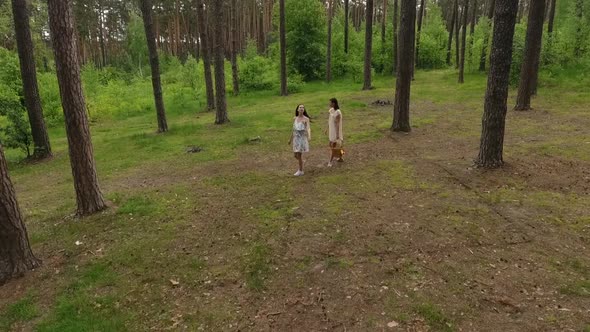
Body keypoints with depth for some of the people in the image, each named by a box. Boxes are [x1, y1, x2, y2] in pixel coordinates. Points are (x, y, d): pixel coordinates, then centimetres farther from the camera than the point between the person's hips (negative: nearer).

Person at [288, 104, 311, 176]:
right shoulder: (295, 118, 5)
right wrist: (290, 139, 21)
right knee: (296, 155, 12)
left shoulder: (306, 119, -11)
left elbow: (308, 128, -26)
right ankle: (301, 162, 45)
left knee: (299, 155, -3)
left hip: (303, 138, -5)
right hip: (296, 138, 5)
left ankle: (301, 171, 13)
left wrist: (309, 136, -45)